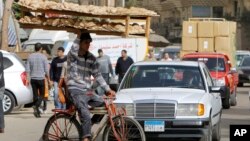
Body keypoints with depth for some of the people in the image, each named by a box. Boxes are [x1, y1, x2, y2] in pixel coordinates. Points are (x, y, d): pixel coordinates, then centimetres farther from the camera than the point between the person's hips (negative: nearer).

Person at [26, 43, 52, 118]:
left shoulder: (30, 57, 5)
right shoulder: (43, 57, -5)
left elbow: (28, 69, 2)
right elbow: (46, 70, -5)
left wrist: (28, 79, 5)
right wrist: (48, 80, 2)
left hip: (33, 78, 3)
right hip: (41, 78, -3)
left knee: (35, 95, 8)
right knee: (42, 95, 5)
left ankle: (37, 112, 7)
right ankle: (36, 106, -21)